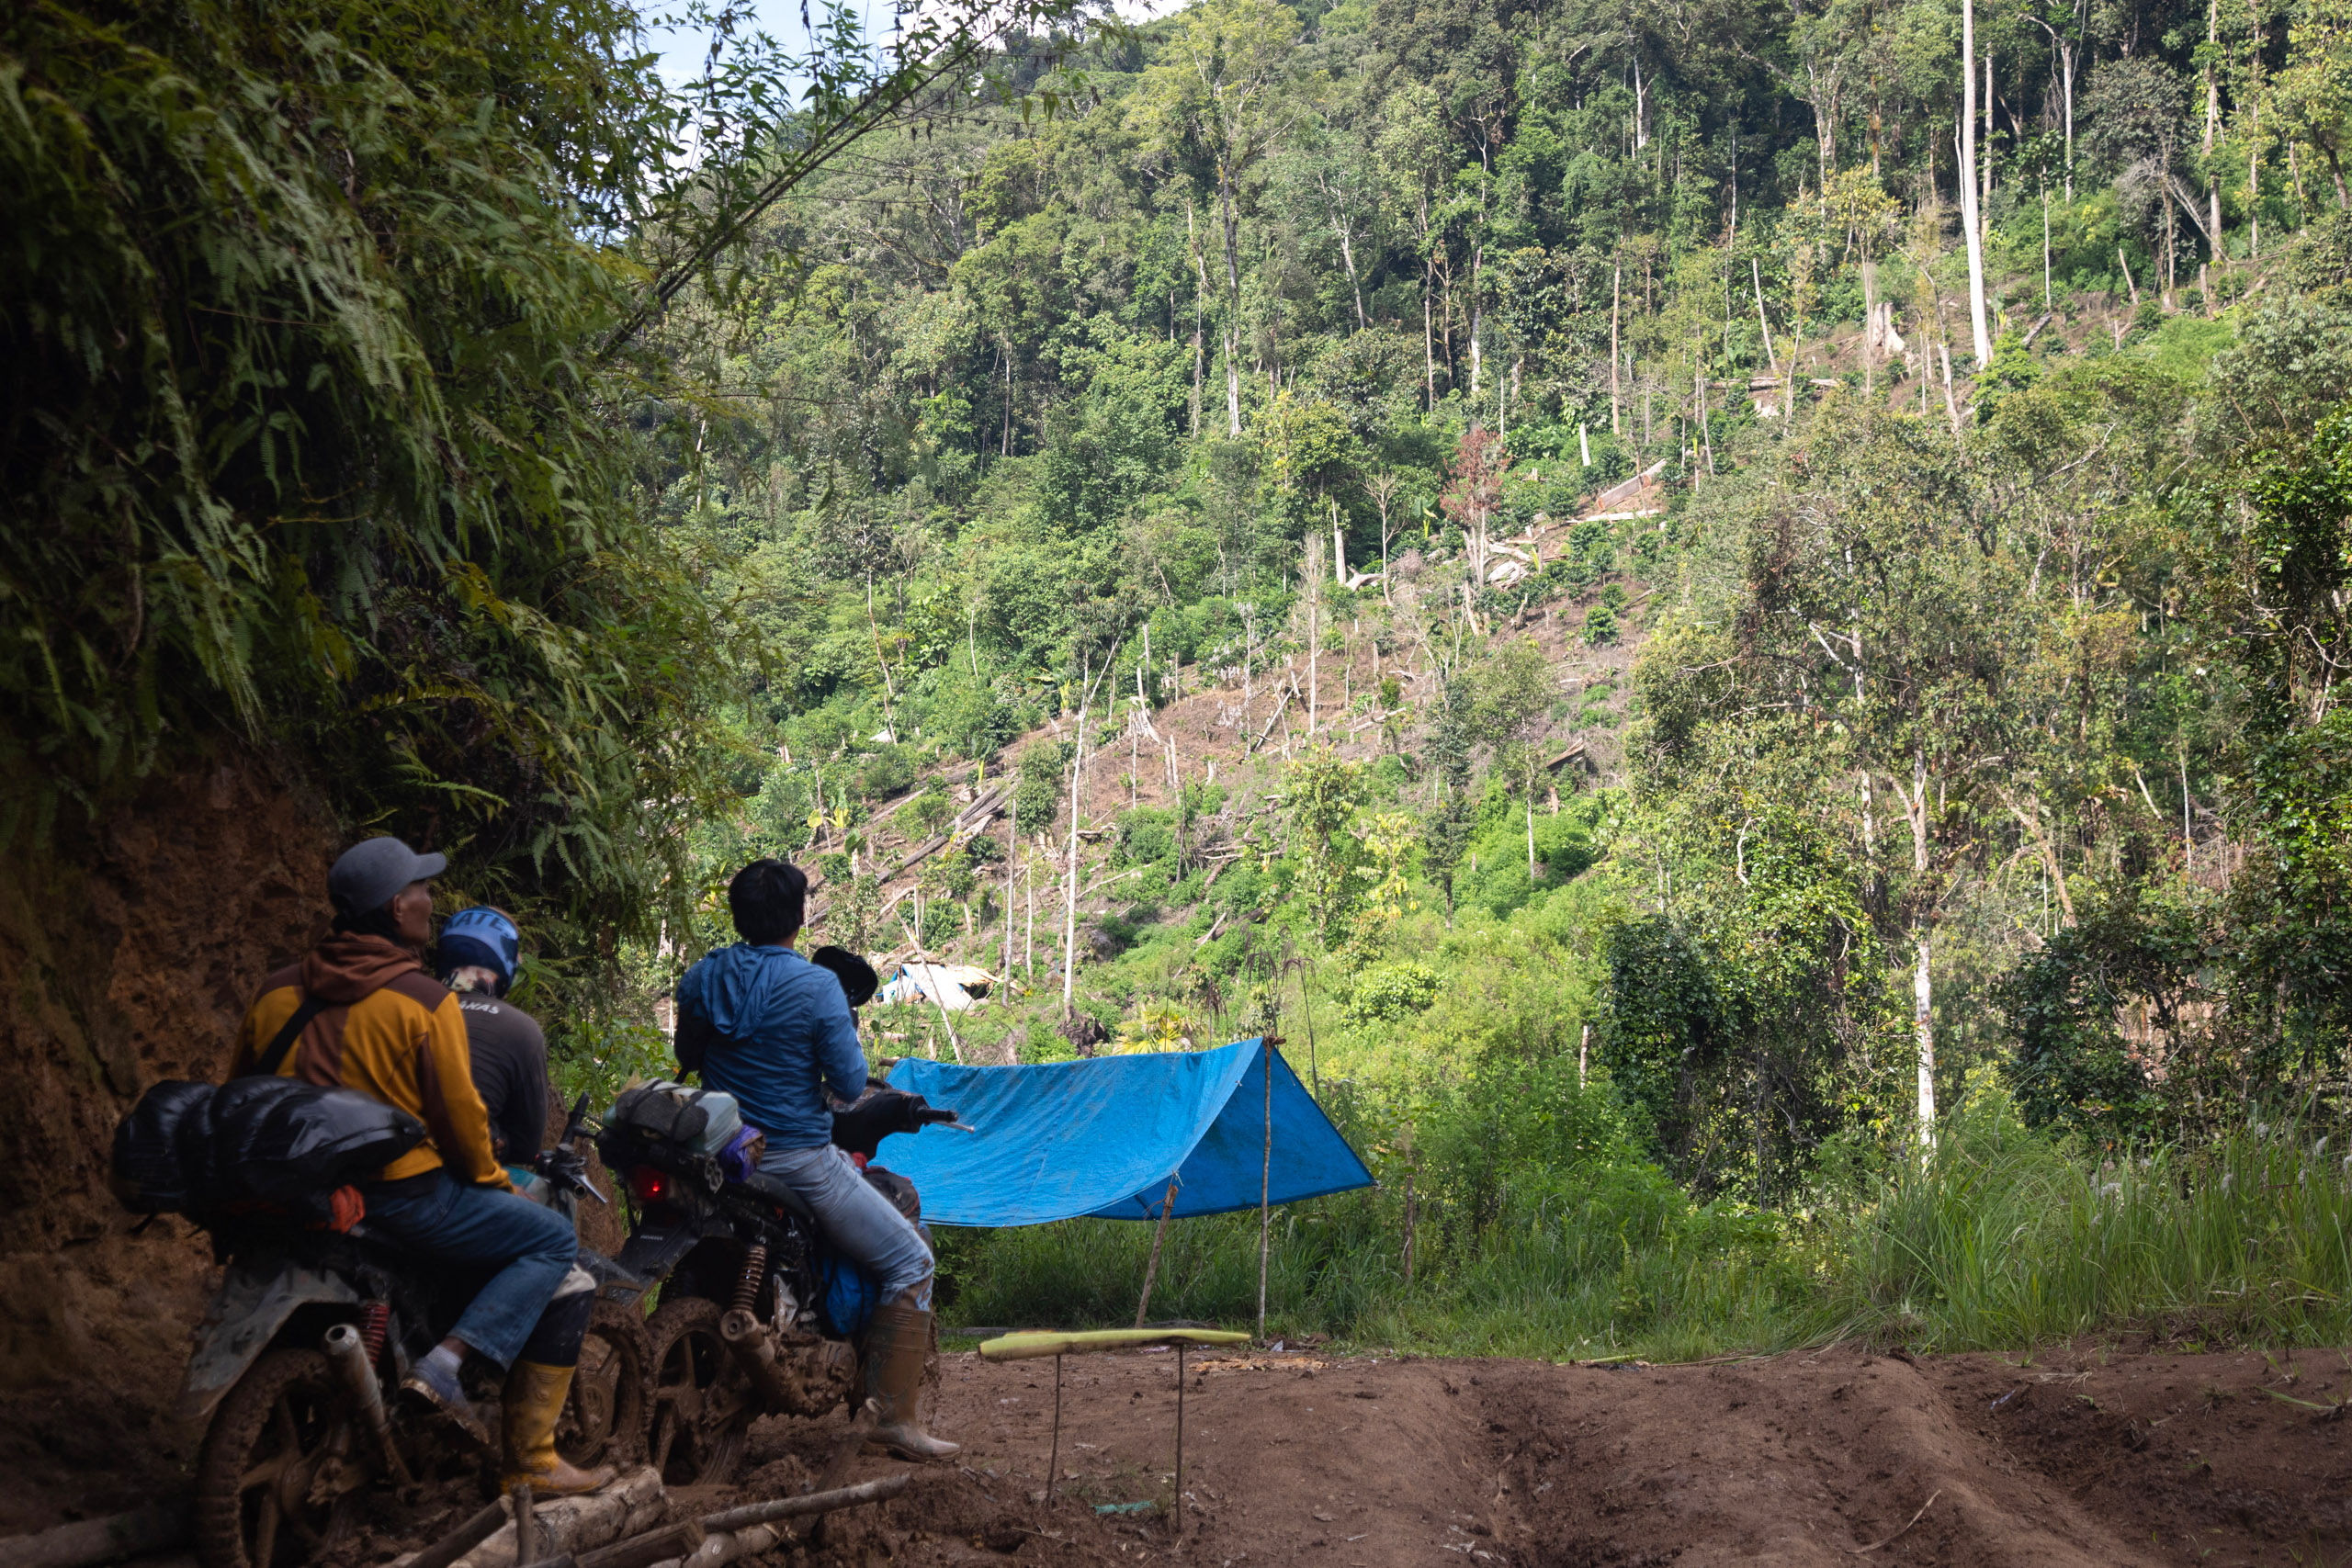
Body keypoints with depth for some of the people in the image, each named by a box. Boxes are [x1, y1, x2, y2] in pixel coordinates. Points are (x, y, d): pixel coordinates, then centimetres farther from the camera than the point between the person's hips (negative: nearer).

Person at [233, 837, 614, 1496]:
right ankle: (448, 1361, -15)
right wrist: (493, 1183, 8)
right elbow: (459, 1115, -10)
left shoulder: (276, 992, 5)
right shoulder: (424, 1001, -13)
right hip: (398, 1192, -7)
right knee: (552, 1241, 2)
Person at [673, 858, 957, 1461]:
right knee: (910, 1262, 4)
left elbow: (687, 1059, 16)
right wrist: (845, 1037, 5)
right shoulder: (816, 987, -17)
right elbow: (849, 1085, -14)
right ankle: (897, 1416, -4)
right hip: (801, 1159, -7)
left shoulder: (699, 980, 1)